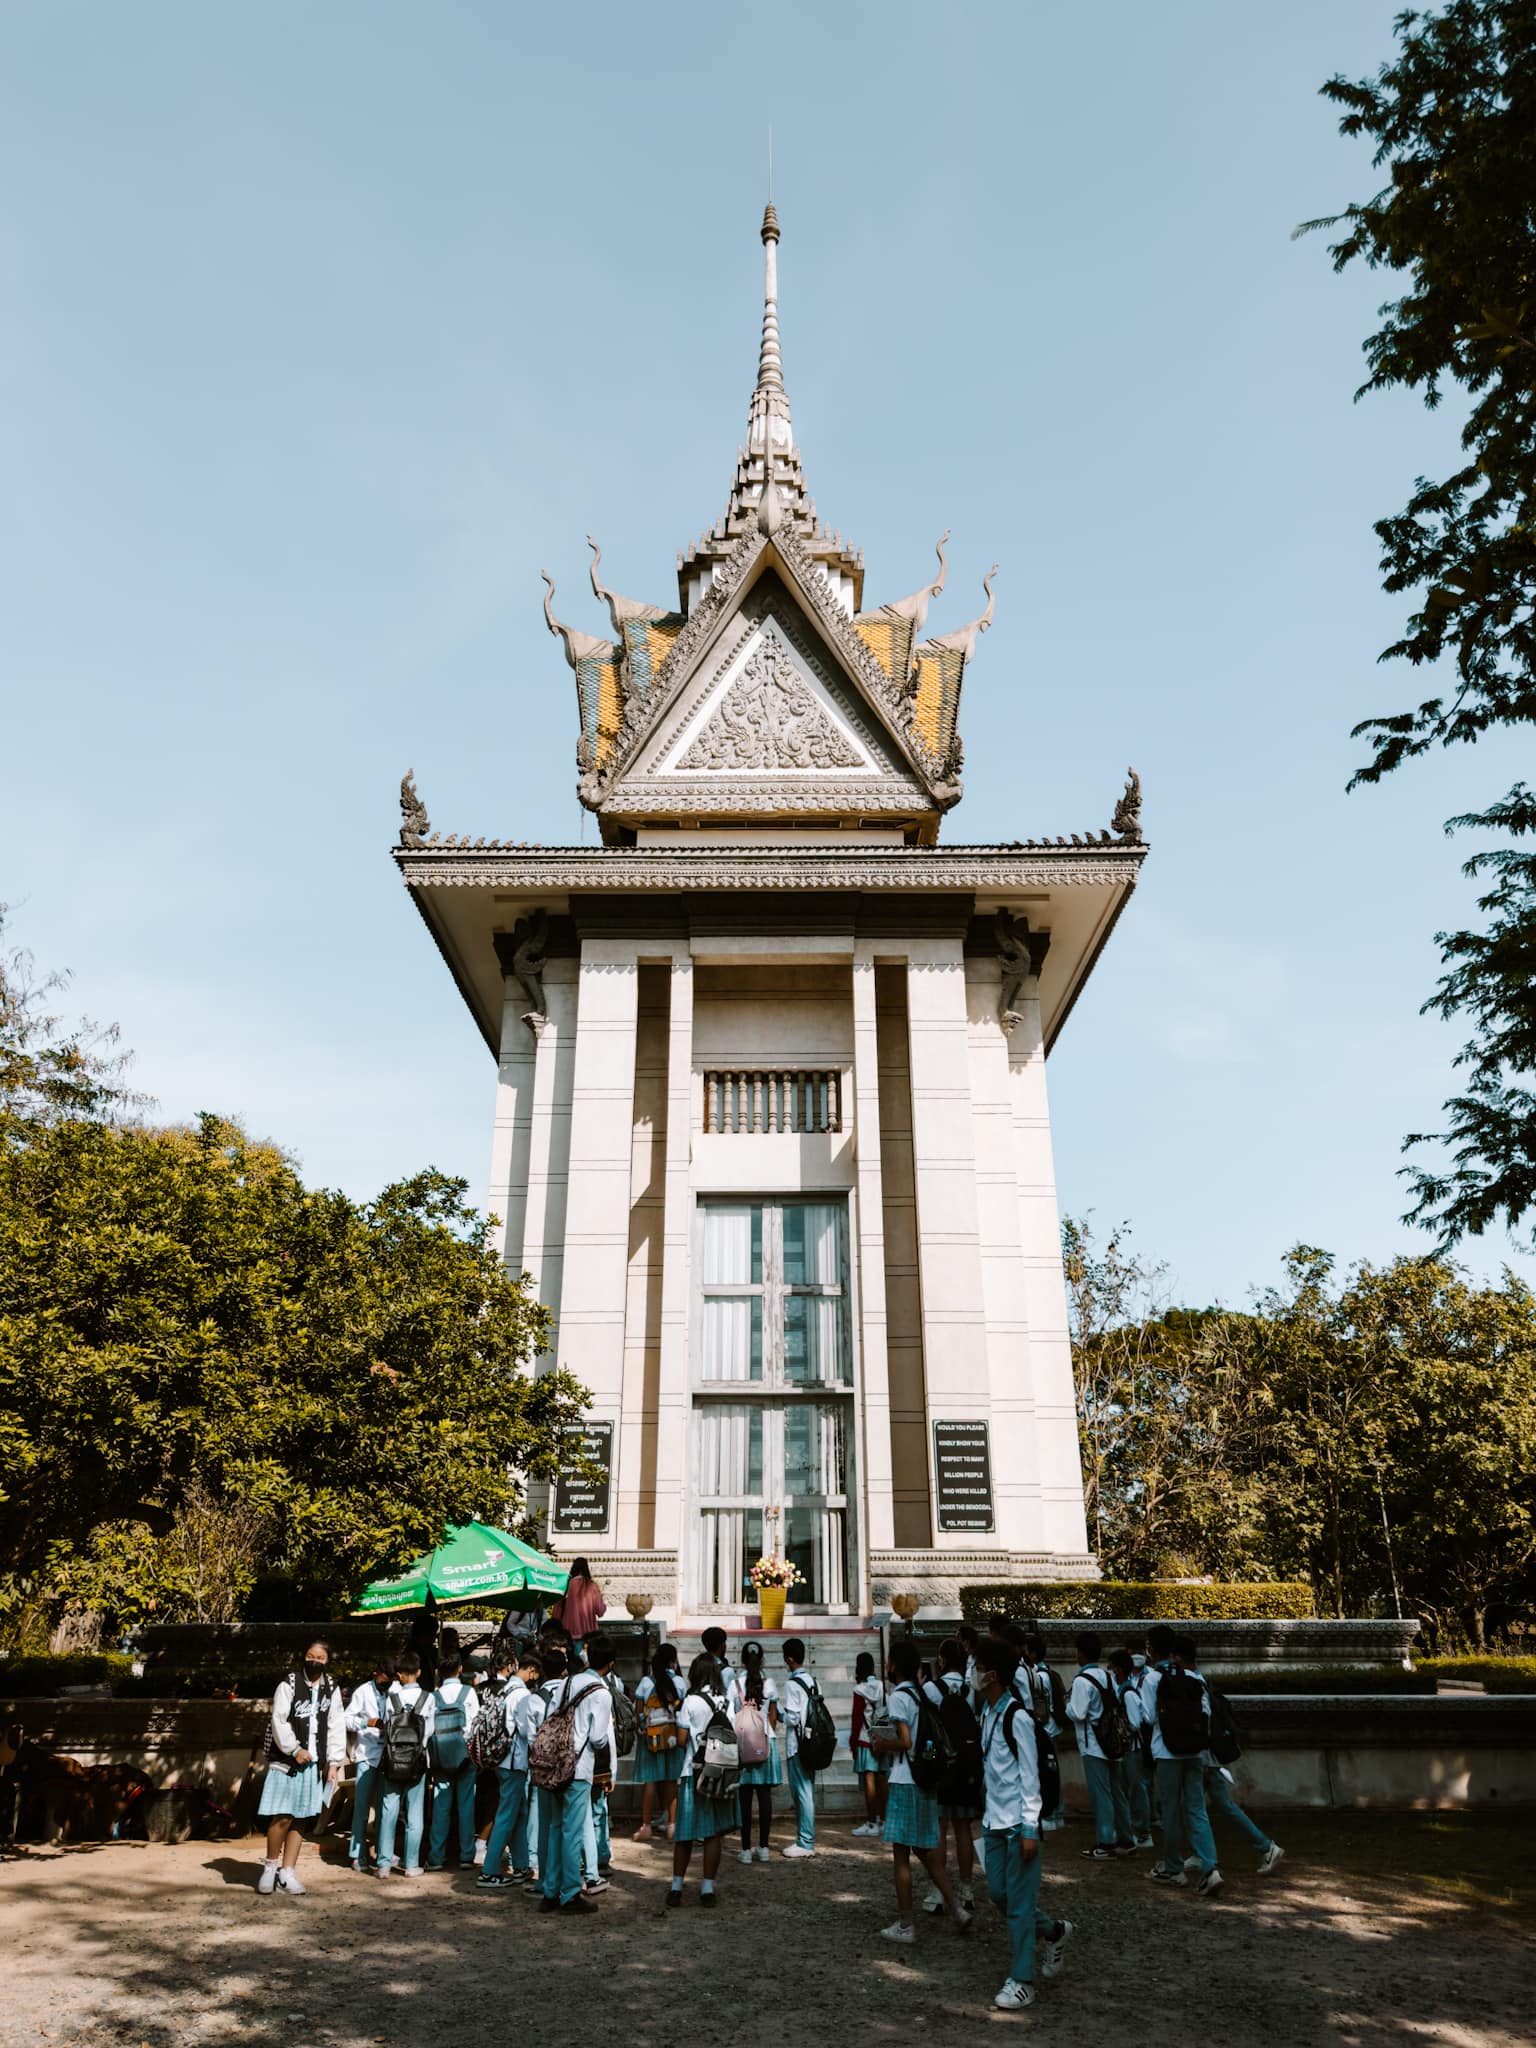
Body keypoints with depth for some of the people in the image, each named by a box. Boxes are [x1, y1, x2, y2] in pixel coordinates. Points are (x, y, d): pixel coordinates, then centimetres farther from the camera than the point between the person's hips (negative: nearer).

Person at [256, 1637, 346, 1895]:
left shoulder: (331, 1689, 7)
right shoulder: (289, 1684, -6)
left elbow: (336, 1727, 7)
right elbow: (279, 1720, -10)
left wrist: (334, 1762, 1)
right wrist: (294, 1750, -15)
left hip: (315, 1765, 4)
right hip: (287, 1761, -4)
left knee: (301, 1819, 7)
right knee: (282, 1817, -5)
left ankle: (287, 1872, 18)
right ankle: (270, 1866, 17)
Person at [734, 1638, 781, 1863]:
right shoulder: (769, 1683, 0)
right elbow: (773, 1716, 7)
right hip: (766, 1742, 2)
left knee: (744, 1798, 2)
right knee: (765, 1796, 7)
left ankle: (746, 1849, 3)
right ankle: (763, 1848, 10)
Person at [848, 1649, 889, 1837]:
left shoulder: (860, 1690, -11)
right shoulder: (883, 1686, 3)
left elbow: (857, 1717, -10)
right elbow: (887, 1713, 8)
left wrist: (853, 1740, -2)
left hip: (865, 1739, -6)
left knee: (869, 1779, -5)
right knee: (881, 1779, 11)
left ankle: (871, 1823, -4)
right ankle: (882, 1819, 17)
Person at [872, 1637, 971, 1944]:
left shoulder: (899, 1697, -16)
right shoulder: (928, 1691, 7)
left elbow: (905, 1742, -23)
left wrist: (883, 1744, -5)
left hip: (905, 1783, -7)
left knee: (901, 1855, 3)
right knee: (926, 1850, 17)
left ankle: (905, 1925, 10)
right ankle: (957, 1908, 10)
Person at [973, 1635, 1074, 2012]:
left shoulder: (1016, 1716, -18)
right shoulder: (987, 1711, 7)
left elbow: (1030, 1776, -16)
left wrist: (1030, 1829, -16)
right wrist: (987, 1811, 16)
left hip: (1018, 1822, -9)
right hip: (994, 1820, 9)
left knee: (1019, 1902, -2)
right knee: (997, 1892, 14)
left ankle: (1022, 1981, 10)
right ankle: (1053, 1931, 34)